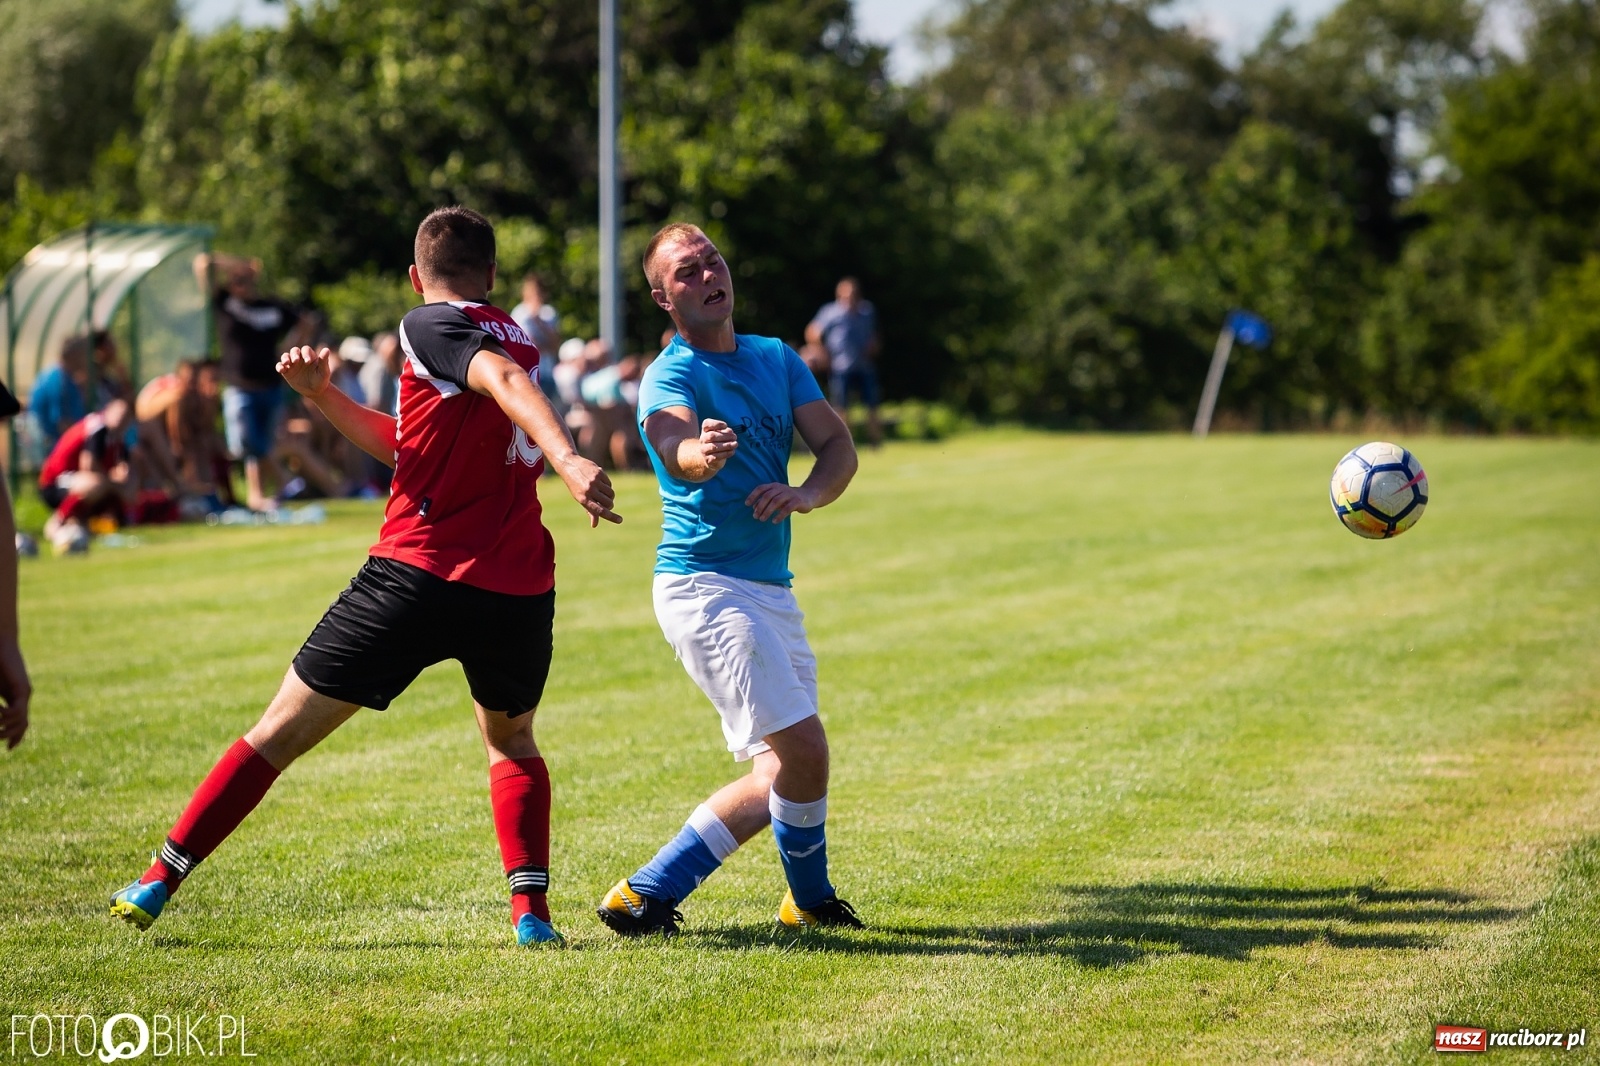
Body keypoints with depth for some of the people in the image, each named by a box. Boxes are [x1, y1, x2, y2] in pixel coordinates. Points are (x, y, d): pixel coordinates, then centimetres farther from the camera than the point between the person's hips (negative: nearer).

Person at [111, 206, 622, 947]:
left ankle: (158, 883, 9)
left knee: (283, 729, 5)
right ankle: (531, 908, 9)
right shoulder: (515, 340, 20)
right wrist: (322, 396, 15)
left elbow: (503, 378, -23)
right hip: (519, 587, 6)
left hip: (420, 574, -5)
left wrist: (566, 456, -38)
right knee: (511, 740, 28)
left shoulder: (431, 326, -2)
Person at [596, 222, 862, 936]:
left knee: (783, 775, 8)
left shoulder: (778, 360, 12)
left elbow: (838, 444, 3)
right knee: (803, 752, -16)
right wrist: (702, 453, -55)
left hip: (771, 589, 7)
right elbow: (677, 451, -31)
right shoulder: (671, 374, -10)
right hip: (705, 585, -7)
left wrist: (808, 492, -19)